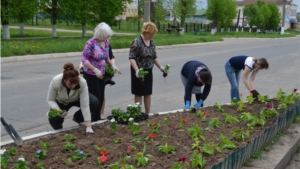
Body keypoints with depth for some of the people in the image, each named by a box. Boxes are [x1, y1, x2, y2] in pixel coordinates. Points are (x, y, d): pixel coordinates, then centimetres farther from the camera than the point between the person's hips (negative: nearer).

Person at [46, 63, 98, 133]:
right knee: (53, 118, -26)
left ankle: (77, 118, 4)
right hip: (61, 101, -1)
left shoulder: (82, 82, -38)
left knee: (94, 102, -25)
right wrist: (58, 110, -41)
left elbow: (85, 105, -37)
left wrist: (88, 127, -41)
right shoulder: (55, 81, -37)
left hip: (77, 99, 1)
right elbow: (50, 100, -22)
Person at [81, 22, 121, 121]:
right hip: (90, 74, -6)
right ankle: (95, 119, 8)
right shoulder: (91, 43, -18)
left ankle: (100, 116, 22)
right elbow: (84, 59, -18)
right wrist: (95, 70, -25)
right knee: (95, 98, -3)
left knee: (101, 97, 10)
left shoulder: (106, 42, 2)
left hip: (101, 74, 6)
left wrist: (112, 65, 1)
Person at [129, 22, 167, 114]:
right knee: (139, 93, 2)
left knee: (148, 93, 11)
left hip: (148, 71, 7)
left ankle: (148, 113, 20)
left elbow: (154, 57, 15)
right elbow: (131, 58, -20)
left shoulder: (152, 42, 6)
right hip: (139, 72, -6)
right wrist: (137, 70, -31)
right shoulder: (136, 42, -16)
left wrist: (160, 67, 7)